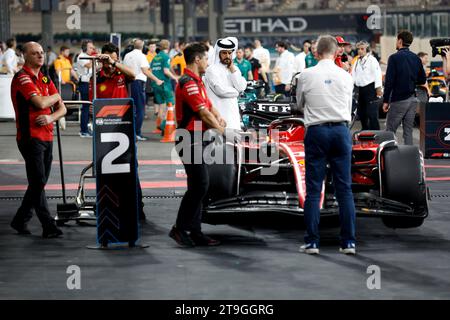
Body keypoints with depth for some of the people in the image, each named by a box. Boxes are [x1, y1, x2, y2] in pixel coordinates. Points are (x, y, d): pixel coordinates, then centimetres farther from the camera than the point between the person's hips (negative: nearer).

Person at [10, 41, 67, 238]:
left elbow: (62, 108, 13)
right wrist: (55, 96, -1)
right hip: (30, 137, -8)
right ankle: (48, 227, -8)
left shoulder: (45, 79, 16)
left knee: (39, 183, 11)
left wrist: (50, 118, -9)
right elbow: (40, 103, -22)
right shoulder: (22, 78, -9)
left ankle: (20, 220, 23)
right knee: (38, 182, -8)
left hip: (46, 137, 8)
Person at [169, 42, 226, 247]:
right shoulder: (188, 83, -16)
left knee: (198, 187, 10)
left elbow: (208, 106, 17)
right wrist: (221, 129, -9)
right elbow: (202, 112, -19)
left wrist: (218, 118, -4)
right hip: (190, 140, -11)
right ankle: (180, 228, -5)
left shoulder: (197, 82, 18)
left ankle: (195, 232, 13)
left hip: (197, 140, 11)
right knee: (199, 185, -12)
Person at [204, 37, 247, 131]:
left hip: (233, 112, 7)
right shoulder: (212, 70, -7)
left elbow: (242, 87, 1)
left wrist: (232, 69, -2)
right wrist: (236, 91, 1)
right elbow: (220, 90, -17)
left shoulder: (234, 69, 15)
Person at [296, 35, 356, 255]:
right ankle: (348, 241, 2)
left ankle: (312, 242, 2)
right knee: (344, 188, 5)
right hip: (341, 130, 2)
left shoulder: (306, 76, -3)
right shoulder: (346, 76, 3)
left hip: (316, 131, -1)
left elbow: (300, 104, 14)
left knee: (313, 189, 3)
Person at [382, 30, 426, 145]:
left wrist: (385, 101, -9)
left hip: (398, 100, -6)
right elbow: (422, 80, 11)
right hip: (412, 99, 6)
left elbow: (389, 81, -14)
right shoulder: (416, 58, 7)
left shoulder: (394, 58, -10)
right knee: (408, 131, 8)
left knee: (390, 131, -1)